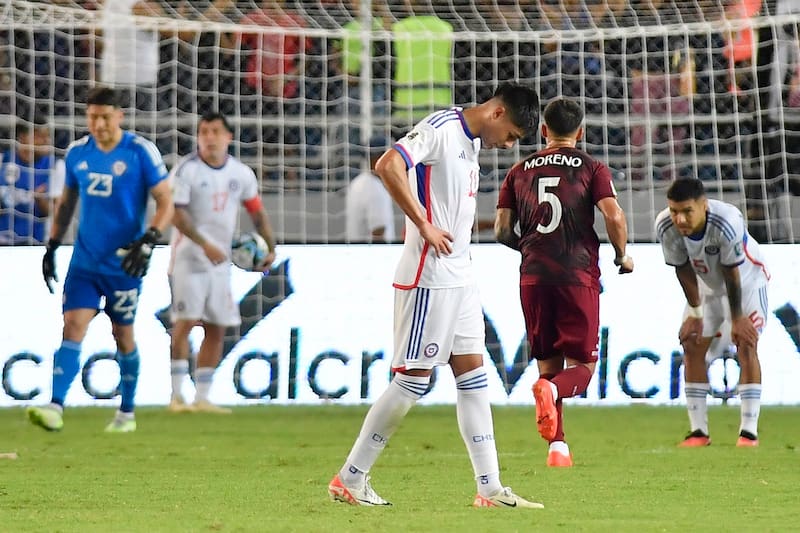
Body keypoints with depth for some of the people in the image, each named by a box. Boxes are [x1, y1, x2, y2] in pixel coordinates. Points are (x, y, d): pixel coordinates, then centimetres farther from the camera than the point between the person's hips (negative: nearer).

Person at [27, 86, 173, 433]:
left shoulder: (141, 152, -10)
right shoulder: (77, 153, 4)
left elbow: (165, 203, -9)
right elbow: (67, 202, 17)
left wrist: (148, 240, -23)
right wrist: (52, 246, 12)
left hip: (123, 264, -3)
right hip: (84, 261, 3)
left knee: (123, 336, 8)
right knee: (72, 327, -11)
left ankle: (127, 413, 24)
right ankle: (55, 408, -21)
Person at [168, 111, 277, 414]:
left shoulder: (241, 173, 6)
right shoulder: (186, 170, -10)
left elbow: (257, 211, 16)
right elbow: (176, 213, -16)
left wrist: (269, 247, 7)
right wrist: (205, 244, -24)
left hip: (220, 260, 6)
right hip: (189, 256, -6)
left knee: (216, 329, 6)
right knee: (186, 321, -12)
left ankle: (202, 398, 12)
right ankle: (176, 395, -9)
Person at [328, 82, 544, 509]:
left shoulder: (471, 142, 16)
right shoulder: (440, 129, -13)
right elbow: (388, 165, -27)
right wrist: (424, 225, -24)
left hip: (459, 278, 10)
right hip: (428, 277, -10)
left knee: (473, 376, 7)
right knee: (414, 378, -6)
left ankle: (490, 488, 8)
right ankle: (349, 479, 1)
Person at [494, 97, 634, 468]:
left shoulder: (520, 171, 11)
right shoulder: (591, 168, 2)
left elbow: (502, 231, 7)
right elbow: (614, 217, -11)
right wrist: (622, 256, 6)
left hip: (533, 277, 3)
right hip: (578, 276, -3)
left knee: (548, 365, 13)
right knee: (582, 365, 2)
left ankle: (557, 446, 3)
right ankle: (552, 391, -31)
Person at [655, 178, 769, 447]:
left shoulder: (727, 222, -41)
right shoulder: (666, 227, -29)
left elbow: (732, 273, -28)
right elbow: (684, 270, -13)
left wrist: (737, 319, -18)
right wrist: (695, 312, -7)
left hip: (746, 280, -4)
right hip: (708, 284, 4)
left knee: (746, 346, -14)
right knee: (692, 347, -1)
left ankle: (749, 431, -13)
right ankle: (698, 431, 5)